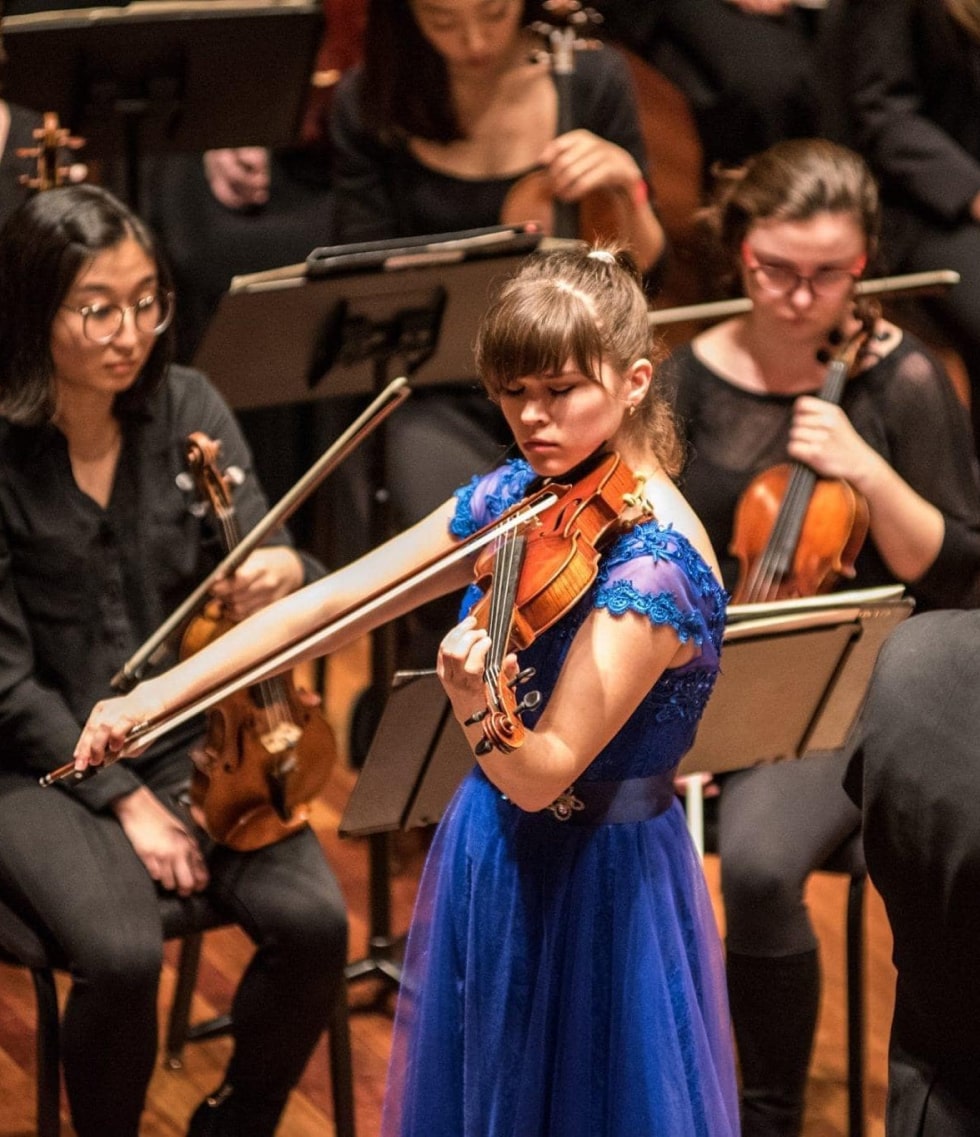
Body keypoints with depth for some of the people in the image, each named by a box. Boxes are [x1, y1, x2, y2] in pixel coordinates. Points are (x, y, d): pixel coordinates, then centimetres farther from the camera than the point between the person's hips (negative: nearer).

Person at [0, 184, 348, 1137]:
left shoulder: (187, 408, -2)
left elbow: (259, 562, -2)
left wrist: (287, 575, -27)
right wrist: (123, 800, -17)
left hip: (192, 741, 4)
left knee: (313, 920, -20)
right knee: (121, 953, -29)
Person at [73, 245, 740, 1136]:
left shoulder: (653, 560, -24)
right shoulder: (519, 495, -1)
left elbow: (542, 776, -26)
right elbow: (330, 604, 0)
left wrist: (473, 709, -47)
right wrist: (160, 692, -5)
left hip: (592, 890, -7)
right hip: (490, 860, 7)